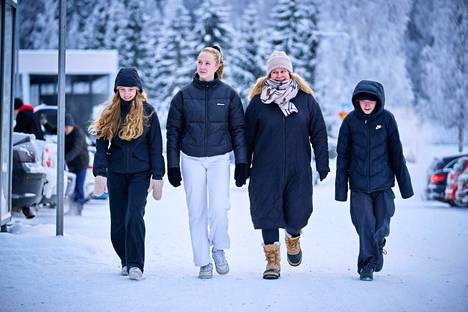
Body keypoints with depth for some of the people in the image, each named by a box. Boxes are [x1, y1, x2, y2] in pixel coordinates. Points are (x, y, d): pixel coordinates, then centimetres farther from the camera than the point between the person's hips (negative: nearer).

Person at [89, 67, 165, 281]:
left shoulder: (147, 113, 0)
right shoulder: (110, 114, 6)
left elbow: (155, 146, 1)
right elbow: (101, 144, 4)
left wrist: (157, 177, -4)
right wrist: (100, 173, -7)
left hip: (140, 173, -3)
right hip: (116, 173, 3)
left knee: (134, 216, -17)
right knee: (117, 221, 6)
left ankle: (136, 265, -16)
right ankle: (126, 261, 23)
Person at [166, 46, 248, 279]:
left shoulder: (228, 94, 2)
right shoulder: (184, 95, 3)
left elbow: (238, 130, 4)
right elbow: (173, 131, 6)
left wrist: (241, 163, -2)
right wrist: (173, 165, 2)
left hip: (219, 159, -1)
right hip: (192, 160, 1)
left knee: (219, 209, -15)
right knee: (197, 212, 2)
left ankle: (219, 249, 10)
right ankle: (203, 262, 11)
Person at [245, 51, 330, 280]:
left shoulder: (305, 99, 6)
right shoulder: (258, 102, 3)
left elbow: (318, 133, 8)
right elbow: (248, 137, 7)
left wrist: (322, 163, 2)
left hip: (299, 170, 1)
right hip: (266, 171, -1)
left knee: (297, 214, 2)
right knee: (268, 213, -3)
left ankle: (293, 239, 37)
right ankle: (273, 261, 6)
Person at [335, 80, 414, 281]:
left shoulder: (386, 119, -3)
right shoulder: (350, 121, -2)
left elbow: (396, 153, 2)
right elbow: (342, 156, 2)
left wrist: (404, 184, 3)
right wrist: (341, 188, 0)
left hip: (383, 183, 0)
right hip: (359, 185, 0)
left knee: (381, 225, 4)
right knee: (365, 225, -6)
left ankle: (378, 245, 36)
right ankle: (367, 265, 8)